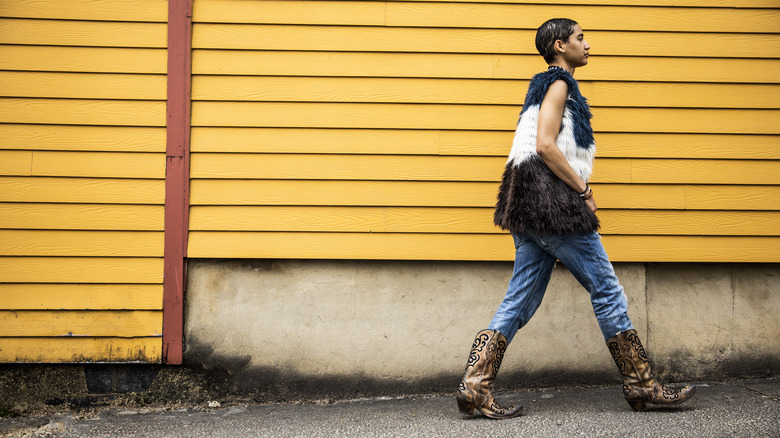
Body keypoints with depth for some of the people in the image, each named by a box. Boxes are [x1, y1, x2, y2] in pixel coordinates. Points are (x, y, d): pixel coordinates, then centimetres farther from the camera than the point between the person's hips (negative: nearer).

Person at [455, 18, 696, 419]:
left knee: (520, 302, 4)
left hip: (530, 205, 10)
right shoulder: (558, 83, -5)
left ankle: (474, 387, -3)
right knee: (606, 288, -2)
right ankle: (641, 384, 5)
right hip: (552, 200, -10)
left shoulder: (548, 86, 25)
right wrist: (584, 190, -12)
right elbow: (545, 145, -17)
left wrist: (580, 190, 12)